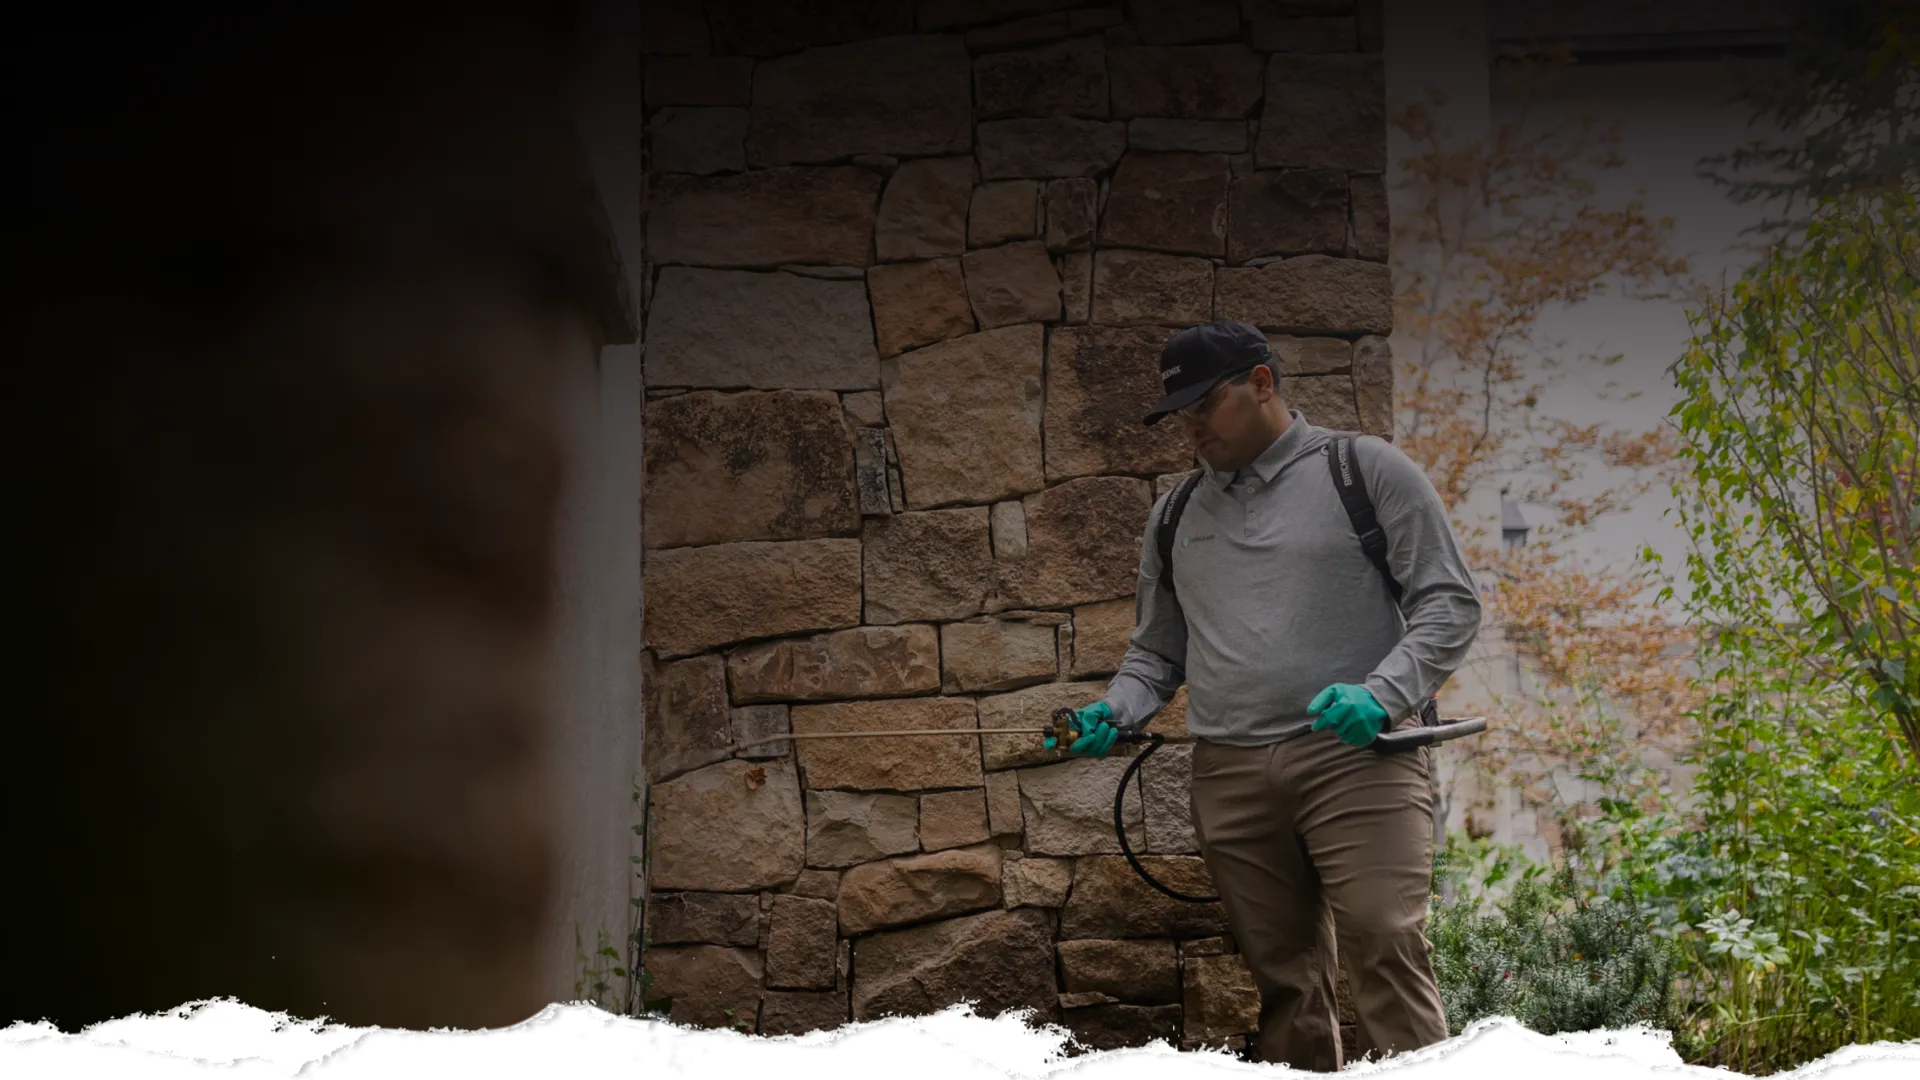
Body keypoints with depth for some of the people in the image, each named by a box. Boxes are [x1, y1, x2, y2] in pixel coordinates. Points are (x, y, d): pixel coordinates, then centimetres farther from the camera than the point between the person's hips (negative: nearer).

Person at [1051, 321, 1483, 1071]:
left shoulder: (1368, 470, 4)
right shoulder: (1175, 517, 19)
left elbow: (1449, 603, 1)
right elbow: (1156, 652, 26)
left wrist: (1382, 694, -14)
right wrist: (1115, 713, 5)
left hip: (1355, 756, -4)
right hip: (1230, 776, 5)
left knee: (1384, 948, -16)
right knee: (1282, 975, 4)